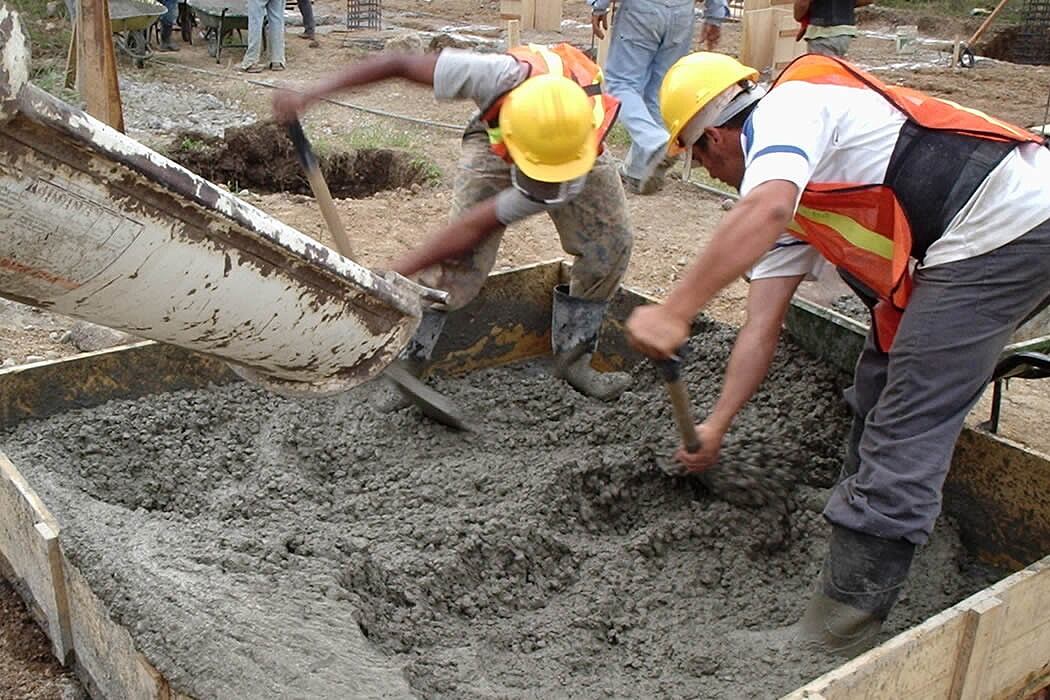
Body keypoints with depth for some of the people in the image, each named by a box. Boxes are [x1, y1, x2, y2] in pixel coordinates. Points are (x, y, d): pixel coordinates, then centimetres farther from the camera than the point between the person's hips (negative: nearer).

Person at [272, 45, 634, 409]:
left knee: (611, 245, -12)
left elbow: (475, 228, -41)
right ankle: (407, 361, -4)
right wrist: (311, 94, -41)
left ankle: (572, 356, 6)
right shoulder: (503, 76, -46)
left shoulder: (579, 164, -43)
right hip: (494, 142, -1)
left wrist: (393, 274, -39)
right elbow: (400, 64, -36)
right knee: (461, 260, -17)